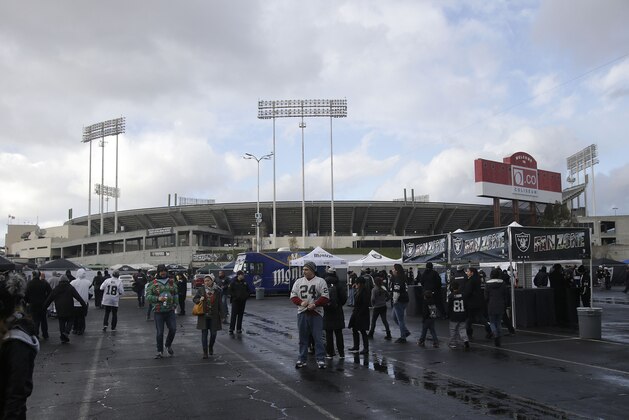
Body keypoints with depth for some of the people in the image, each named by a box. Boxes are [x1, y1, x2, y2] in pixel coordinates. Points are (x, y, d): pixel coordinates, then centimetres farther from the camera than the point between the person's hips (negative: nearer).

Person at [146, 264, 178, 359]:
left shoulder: (171, 282, 10)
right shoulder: (153, 284, 1)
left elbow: (175, 294, 15)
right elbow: (148, 297, -3)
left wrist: (175, 305, 4)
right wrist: (158, 299, -19)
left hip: (170, 311, 2)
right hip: (158, 311, -2)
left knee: (173, 329, -6)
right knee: (159, 332, 1)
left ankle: (168, 345, 22)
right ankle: (160, 352, 15)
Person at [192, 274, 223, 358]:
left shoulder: (217, 290, -1)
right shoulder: (200, 290, -1)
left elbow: (220, 304, 3)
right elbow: (194, 299, 9)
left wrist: (221, 316, 1)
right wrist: (199, 300, -14)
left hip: (214, 316, 0)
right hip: (203, 316, 0)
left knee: (213, 333, 6)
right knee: (204, 334, 0)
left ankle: (211, 347, 34)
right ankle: (205, 352, 6)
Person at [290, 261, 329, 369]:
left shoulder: (320, 281, -1)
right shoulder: (299, 281, 10)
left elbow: (325, 297, -6)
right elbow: (293, 295, 6)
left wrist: (314, 304, -17)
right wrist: (301, 302, -12)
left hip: (316, 313, -3)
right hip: (302, 313, 3)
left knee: (318, 337, -3)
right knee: (303, 337, 9)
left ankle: (320, 360, 4)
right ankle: (302, 359, 17)